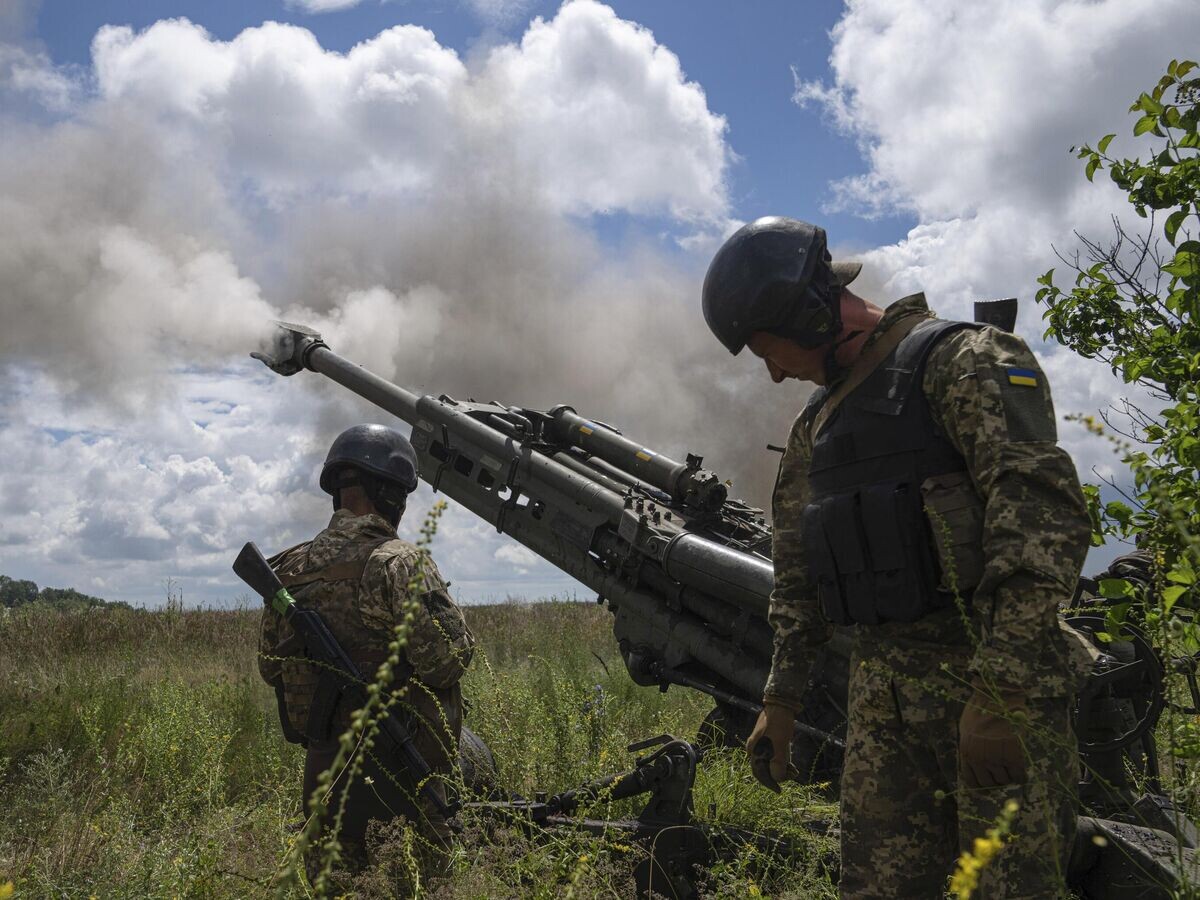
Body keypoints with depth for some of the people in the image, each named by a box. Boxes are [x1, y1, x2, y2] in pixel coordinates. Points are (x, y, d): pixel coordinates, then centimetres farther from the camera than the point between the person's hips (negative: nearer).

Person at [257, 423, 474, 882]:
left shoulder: (289, 569, 3)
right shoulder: (399, 564, -17)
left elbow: (270, 668, 12)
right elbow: (447, 659, -21)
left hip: (323, 763, 6)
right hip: (399, 770, -6)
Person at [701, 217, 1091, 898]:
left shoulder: (964, 360, -6)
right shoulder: (818, 423, 19)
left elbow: (1042, 515, -18)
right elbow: (799, 575, 23)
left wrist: (1000, 689, -24)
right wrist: (781, 700, 19)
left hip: (995, 685, -7)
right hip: (881, 693, 7)